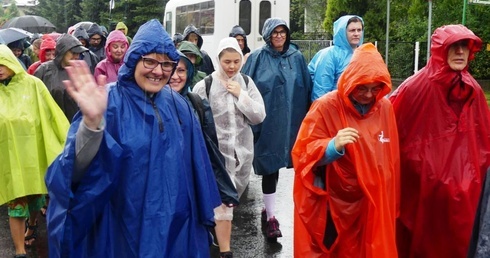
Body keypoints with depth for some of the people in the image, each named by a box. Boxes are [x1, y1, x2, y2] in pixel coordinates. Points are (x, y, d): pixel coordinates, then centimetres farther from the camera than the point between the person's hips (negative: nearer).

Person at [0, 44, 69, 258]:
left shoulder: (32, 84, -5)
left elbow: (51, 114, -5)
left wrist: (67, 141, -7)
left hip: (34, 152, 0)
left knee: (36, 196, 17)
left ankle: (31, 225, 48)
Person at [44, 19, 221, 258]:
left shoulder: (178, 106, 1)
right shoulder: (110, 101, -15)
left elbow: (193, 165, 10)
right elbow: (80, 164, -28)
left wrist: (203, 208, 15)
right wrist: (92, 122, -45)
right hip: (124, 226, -4)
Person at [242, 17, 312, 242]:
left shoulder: (297, 57, 8)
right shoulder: (257, 58, 0)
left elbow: (306, 88, 11)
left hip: (292, 122, 3)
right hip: (267, 122, -3)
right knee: (269, 167, 0)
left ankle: (269, 212, 27)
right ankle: (270, 216, 10)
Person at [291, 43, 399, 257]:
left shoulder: (385, 107, 0)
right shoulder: (326, 107, -14)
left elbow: (390, 159, 9)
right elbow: (303, 153, -15)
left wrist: (389, 205, 13)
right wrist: (333, 146, -34)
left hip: (372, 206, 4)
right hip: (332, 207, -4)